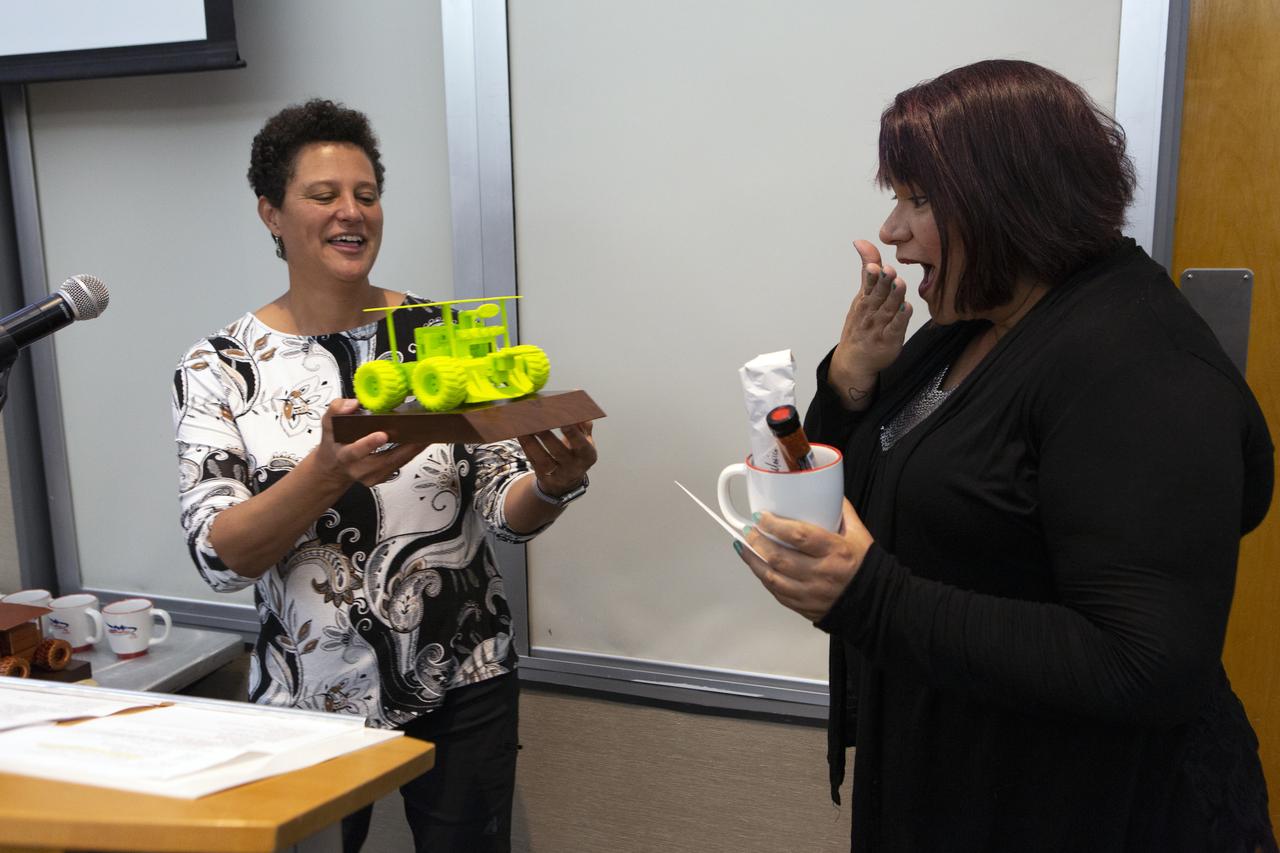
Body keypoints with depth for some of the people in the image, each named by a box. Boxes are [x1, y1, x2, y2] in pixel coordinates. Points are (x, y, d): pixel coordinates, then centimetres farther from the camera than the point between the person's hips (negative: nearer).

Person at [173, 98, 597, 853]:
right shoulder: (219, 368, -6)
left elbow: (506, 512, -4)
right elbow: (219, 557, -14)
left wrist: (553, 485, -26)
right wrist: (328, 470, -32)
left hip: (464, 685, 1)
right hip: (310, 695, 0)